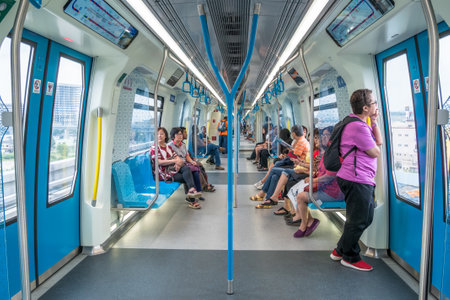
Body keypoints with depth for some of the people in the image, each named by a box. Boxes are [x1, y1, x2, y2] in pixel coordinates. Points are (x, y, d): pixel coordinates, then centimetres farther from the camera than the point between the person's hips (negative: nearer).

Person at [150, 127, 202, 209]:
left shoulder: (168, 147, 19)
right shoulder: (154, 147, -3)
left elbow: (177, 157, 10)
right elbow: (159, 162, -16)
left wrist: (178, 163, -15)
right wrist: (174, 160, -20)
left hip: (173, 169, 6)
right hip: (164, 173, -6)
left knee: (186, 168, -25)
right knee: (187, 177, -24)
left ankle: (191, 190, -30)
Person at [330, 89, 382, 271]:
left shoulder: (361, 124, 16)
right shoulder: (358, 127, -19)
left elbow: (379, 142, 14)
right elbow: (376, 152, -14)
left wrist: (374, 121, 7)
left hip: (364, 180, 11)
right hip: (357, 180, -11)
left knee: (365, 219, 19)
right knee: (358, 221, 2)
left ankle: (340, 251, 31)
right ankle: (349, 257, 20)